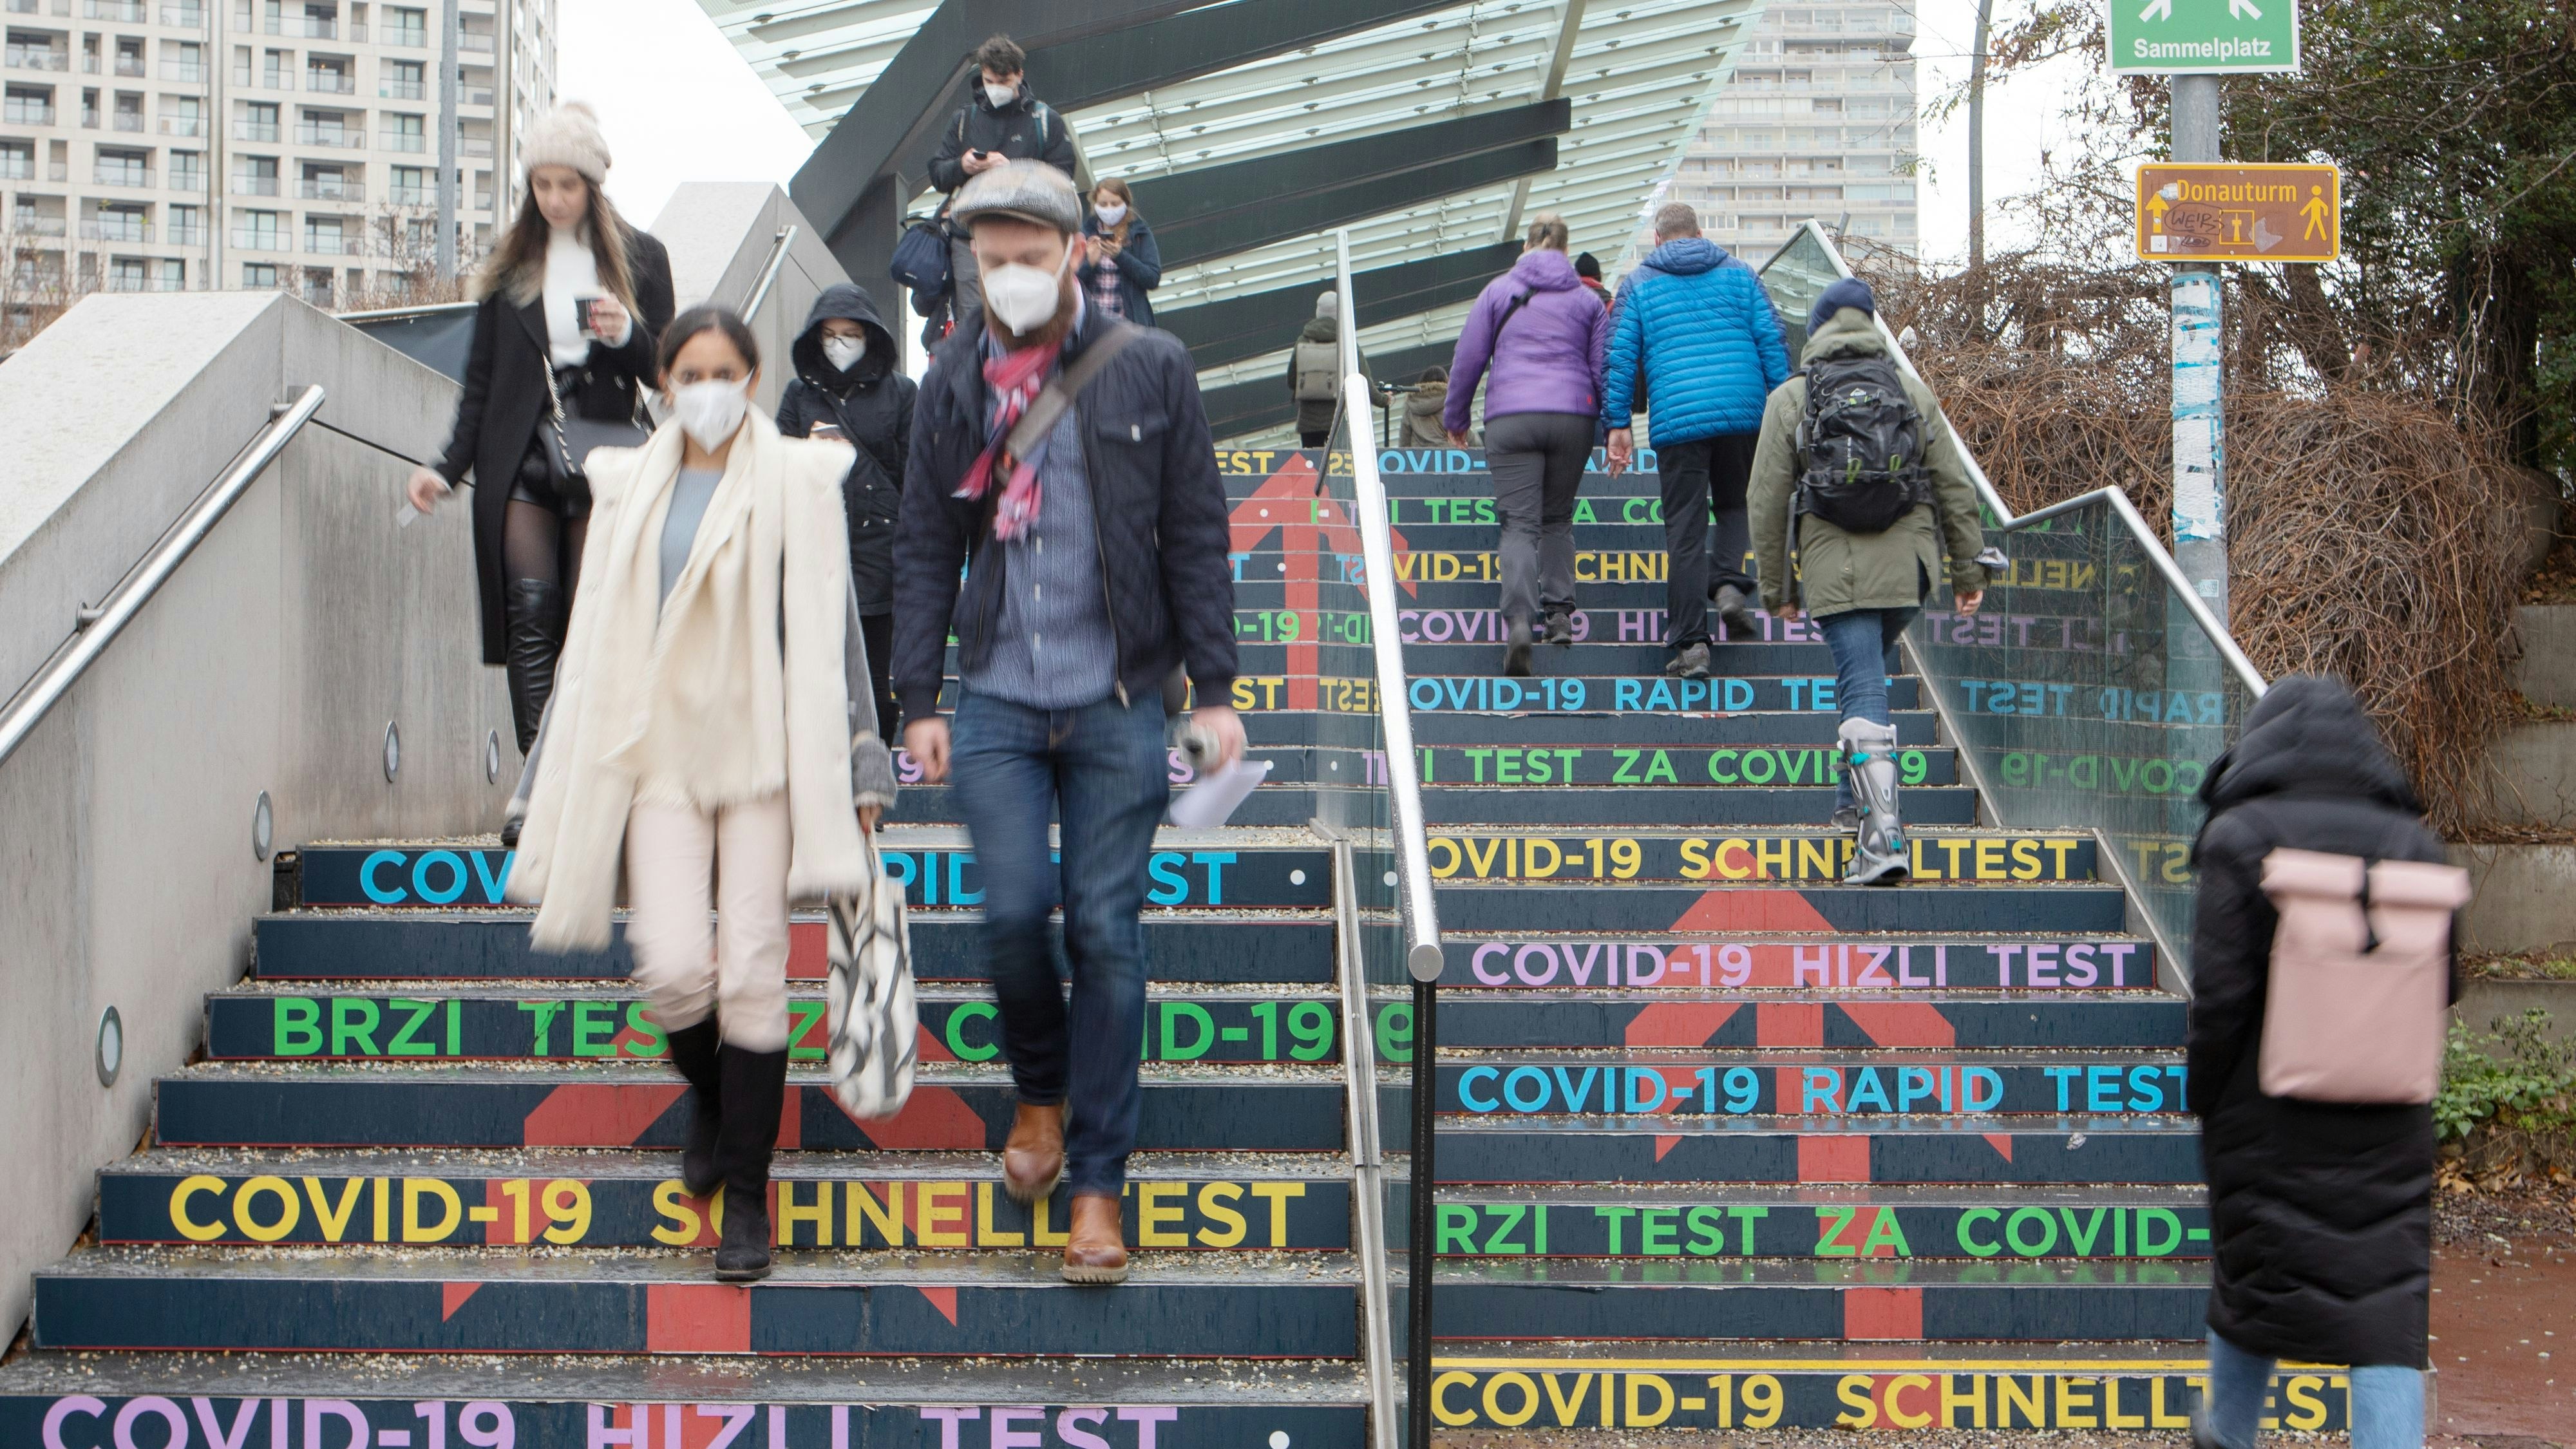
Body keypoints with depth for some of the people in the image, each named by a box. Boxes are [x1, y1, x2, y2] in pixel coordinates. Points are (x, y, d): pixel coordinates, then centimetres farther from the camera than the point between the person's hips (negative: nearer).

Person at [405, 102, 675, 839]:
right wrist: (447, 467, 4)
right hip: (520, 462, 1)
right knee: (530, 610, -11)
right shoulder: (511, 262, 12)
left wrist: (627, 334, -12)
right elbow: (481, 381, 13)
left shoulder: (640, 258, 8)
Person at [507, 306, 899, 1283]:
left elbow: (830, 628, 2)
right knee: (673, 966, -9)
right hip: (658, 753, 2)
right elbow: (593, 639, 16)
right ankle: (709, 1094, 25)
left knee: (753, 972, -4)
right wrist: (559, 776, 15)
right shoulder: (628, 488, 12)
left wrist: (859, 766, -2)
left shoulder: (796, 480, 3)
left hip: (763, 748, -2)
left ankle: (746, 1194, 8)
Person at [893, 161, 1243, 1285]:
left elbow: (1196, 538, 2)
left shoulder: (1149, 370, 0)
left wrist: (1214, 689, -2)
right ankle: (1041, 1091, 24)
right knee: (1014, 910, -8)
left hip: (1117, 700, -2)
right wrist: (919, 701, 5)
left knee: (1106, 931, -1)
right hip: (998, 700, 2)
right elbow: (925, 550, 11)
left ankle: (1097, 1183, 9)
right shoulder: (954, 384, 7)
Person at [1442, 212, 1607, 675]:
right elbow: (1605, 369, 9)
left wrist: (1454, 418, 18)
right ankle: (1560, 611, 4)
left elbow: (1468, 358, 8)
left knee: (1519, 524, -6)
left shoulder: (1498, 291, 9)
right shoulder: (1587, 299, 12)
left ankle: (1518, 620, -25)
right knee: (1558, 518, 17)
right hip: (1573, 416, 2)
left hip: (1510, 419, -2)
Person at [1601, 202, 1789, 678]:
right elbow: (1772, 343, 8)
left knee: (1685, 532, 0)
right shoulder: (1739, 274, 14)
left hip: (1676, 420, -1)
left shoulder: (1638, 285, 10)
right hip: (1743, 412, 2)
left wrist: (1617, 424, 5)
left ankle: (1692, 644, -3)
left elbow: (1619, 357, 3)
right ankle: (1731, 584, -3)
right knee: (1736, 505, 23)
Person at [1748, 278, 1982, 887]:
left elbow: (1767, 502, 2)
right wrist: (1968, 570, 16)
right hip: (1908, 565, 3)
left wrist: (1776, 586, 11)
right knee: (1867, 672, 24)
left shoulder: (1790, 400, 3)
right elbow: (1954, 486, 9)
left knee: (1863, 690, -6)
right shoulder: (1913, 391, 10)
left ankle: (1883, 834, -19)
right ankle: (1855, 799, 30)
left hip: (1835, 570, -3)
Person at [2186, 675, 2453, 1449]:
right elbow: (2443, 985, 7)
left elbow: (2220, 990, -13)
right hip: (2389, 1123, 2)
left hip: (2269, 1113, -2)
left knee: (2253, 1273, 16)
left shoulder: (2241, 840, -10)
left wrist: (2203, 1093, 0)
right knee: (2389, 1307, 2)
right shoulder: (2411, 843, 2)